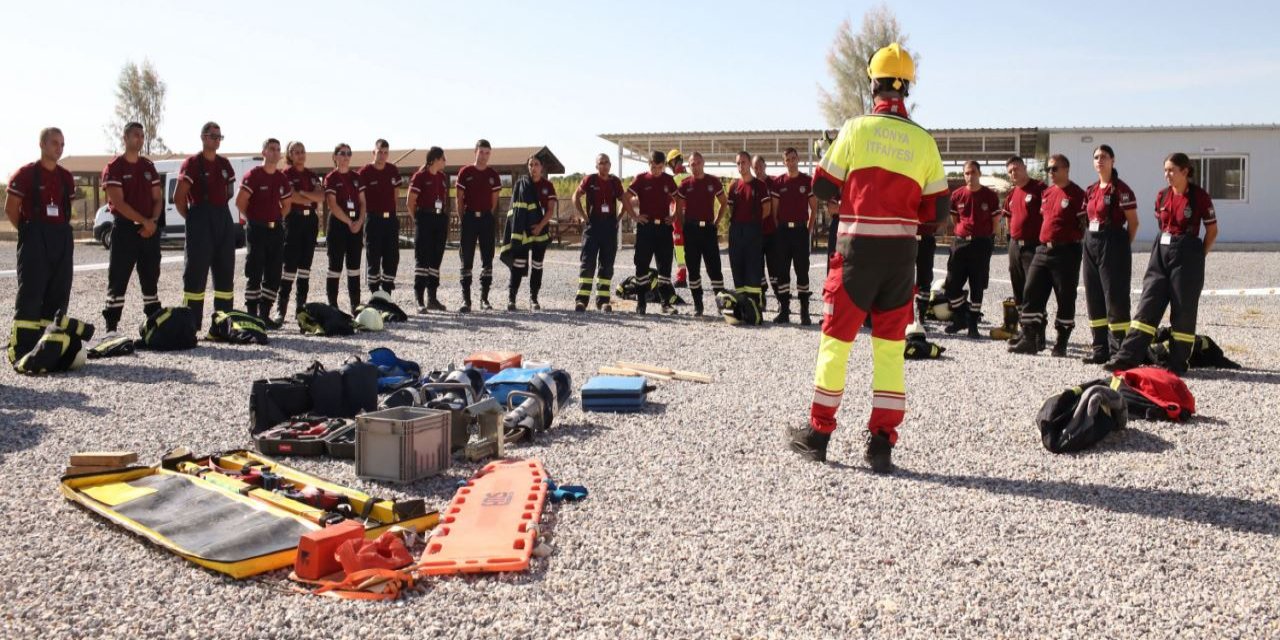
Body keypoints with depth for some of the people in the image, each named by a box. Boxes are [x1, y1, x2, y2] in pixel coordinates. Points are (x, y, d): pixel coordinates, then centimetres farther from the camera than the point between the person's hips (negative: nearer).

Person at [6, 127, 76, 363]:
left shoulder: (66, 177, 13)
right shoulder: (25, 174, -4)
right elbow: (10, 208, -3)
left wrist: (60, 231, 12)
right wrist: (27, 231, -1)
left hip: (61, 238, 6)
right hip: (34, 240, -6)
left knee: (59, 294, 6)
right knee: (30, 293, -8)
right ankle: (20, 349, -6)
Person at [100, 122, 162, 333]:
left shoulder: (148, 167, 14)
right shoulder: (114, 167, -3)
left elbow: (158, 199, 12)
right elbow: (118, 202, -11)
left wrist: (153, 221, -6)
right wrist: (144, 221, -15)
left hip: (150, 230, 5)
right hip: (125, 229, -5)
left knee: (151, 278, 10)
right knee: (118, 280, -3)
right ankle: (112, 325, -1)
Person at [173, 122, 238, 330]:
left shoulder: (224, 164, 13)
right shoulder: (192, 163, -6)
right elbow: (179, 198, -10)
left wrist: (220, 211, 11)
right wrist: (191, 218, -3)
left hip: (224, 220, 7)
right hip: (201, 222, -6)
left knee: (225, 271, 10)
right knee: (196, 273, -5)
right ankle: (192, 323, -2)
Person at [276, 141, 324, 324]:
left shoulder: (312, 175, 15)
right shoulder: (287, 174, -1)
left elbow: (321, 197, 0)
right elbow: (291, 198, -15)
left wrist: (302, 193, -9)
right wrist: (311, 200, -4)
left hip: (311, 220, 5)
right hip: (294, 219, -5)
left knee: (306, 263, 6)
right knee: (290, 264, -11)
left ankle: (301, 306, 11)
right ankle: (281, 308, -10)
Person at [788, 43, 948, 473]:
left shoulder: (857, 128, -4)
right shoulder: (923, 140, 3)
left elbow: (822, 187, -1)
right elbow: (937, 209, 4)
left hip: (858, 248, -2)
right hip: (902, 252, 2)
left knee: (836, 340, 7)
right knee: (890, 347, 9)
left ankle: (818, 434, 15)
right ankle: (882, 442, 10)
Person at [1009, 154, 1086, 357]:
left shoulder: (1077, 194, -8)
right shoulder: (1047, 192, 14)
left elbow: (1085, 225, -9)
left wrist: (1074, 242, -12)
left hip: (1066, 252, -7)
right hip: (1043, 249, 7)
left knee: (1065, 298, 2)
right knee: (1031, 293, 3)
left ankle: (1061, 343, 10)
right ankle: (1030, 339, 8)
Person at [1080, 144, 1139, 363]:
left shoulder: (1120, 189, -8)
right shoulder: (1091, 190, 13)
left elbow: (1133, 222, -7)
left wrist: (1123, 246, -3)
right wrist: (1091, 240, 9)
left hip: (1112, 244, -8)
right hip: (1091, 244, 8)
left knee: (1115, 297, -6)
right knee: (1094, 298, 8)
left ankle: (1118, 351, -1)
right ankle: (1100, 348, 15)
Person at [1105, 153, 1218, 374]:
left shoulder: (1199, 196, -7)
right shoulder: (1162, 196, 7)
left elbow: (1212, 230, 1)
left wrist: (1199, 256, 0)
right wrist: (1165, 246, 13)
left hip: (1187, 256, -5)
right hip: (1161, 252, 5)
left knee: (1183, 310, 1)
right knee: (1147, 305, 0)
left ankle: (1178, 363, 10)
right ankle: (1127, 357, -3)